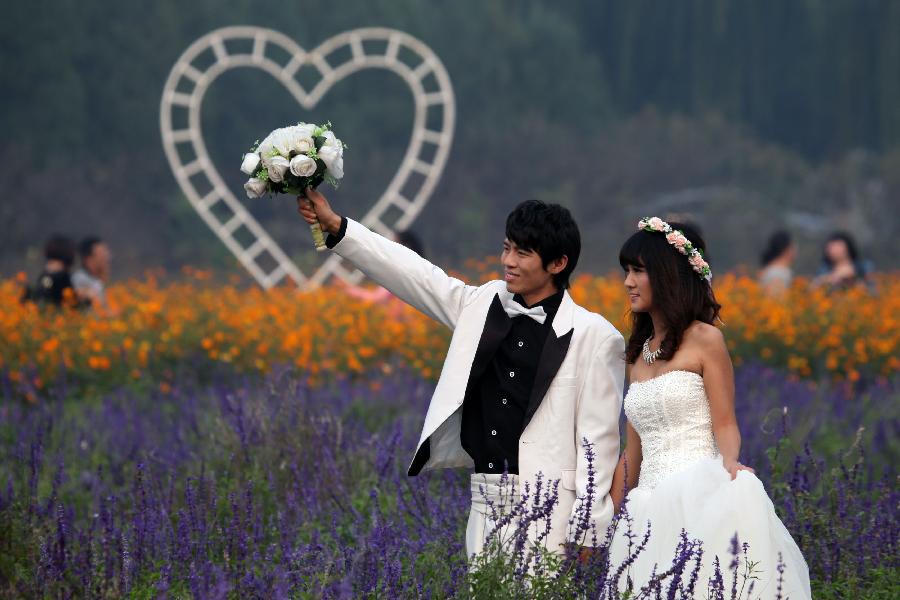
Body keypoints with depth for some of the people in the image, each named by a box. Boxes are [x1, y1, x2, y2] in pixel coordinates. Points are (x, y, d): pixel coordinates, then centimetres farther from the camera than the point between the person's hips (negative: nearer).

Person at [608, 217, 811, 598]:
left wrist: (730, 463, -26)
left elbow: (725, 424, -5)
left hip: (697, 492, -5)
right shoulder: (638, 352, 18)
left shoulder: (704, 339, 0)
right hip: (650, 502, 5)